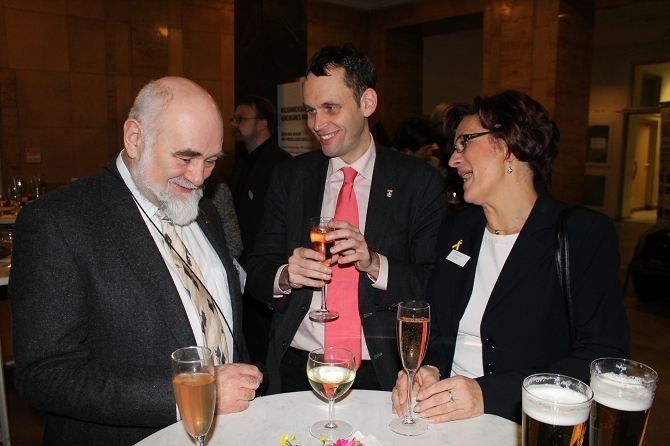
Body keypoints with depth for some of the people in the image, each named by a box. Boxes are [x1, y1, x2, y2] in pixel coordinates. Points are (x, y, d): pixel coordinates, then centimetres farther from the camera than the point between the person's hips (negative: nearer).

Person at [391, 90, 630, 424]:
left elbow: (604, 358, -12)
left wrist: (488, 394, -21)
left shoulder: (588, 234, -6)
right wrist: (428, 368, -8)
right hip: (442, 416, 3)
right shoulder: (455, 229, 9)